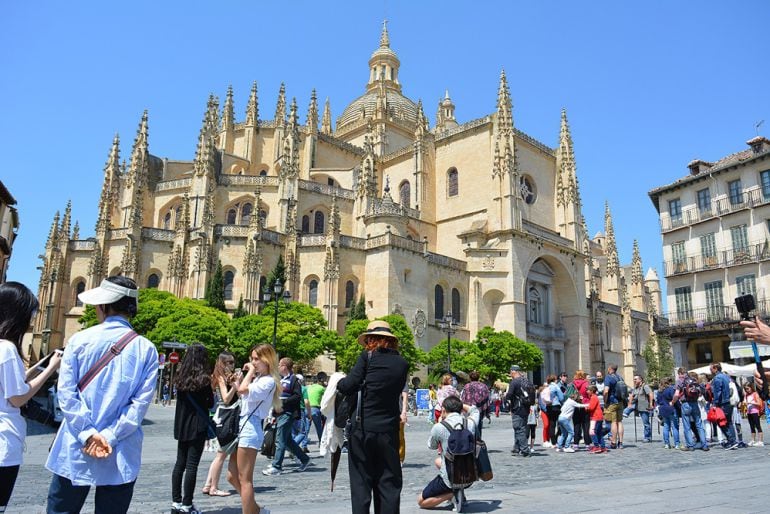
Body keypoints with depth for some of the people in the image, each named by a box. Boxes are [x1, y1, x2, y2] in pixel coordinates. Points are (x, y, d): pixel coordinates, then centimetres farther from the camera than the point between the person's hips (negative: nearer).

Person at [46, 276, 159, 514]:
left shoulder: (79, 340, -4)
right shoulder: (146, 349, -4)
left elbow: (66, 392, -9)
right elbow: (141, 401, -10)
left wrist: (86, 434, -10)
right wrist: (109, 437, -9)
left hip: (76, 449, 0)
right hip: (120, 454, 0)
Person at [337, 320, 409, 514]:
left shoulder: (367, 357, -6)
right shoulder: (402, 364, 5)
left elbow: (349, 386, -10)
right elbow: (396, 391, 11)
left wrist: (338, 382, 10)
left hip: (362, 428, -3)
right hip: (388, 430, 3)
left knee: (361, 482, 7)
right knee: (388, 483, 11)